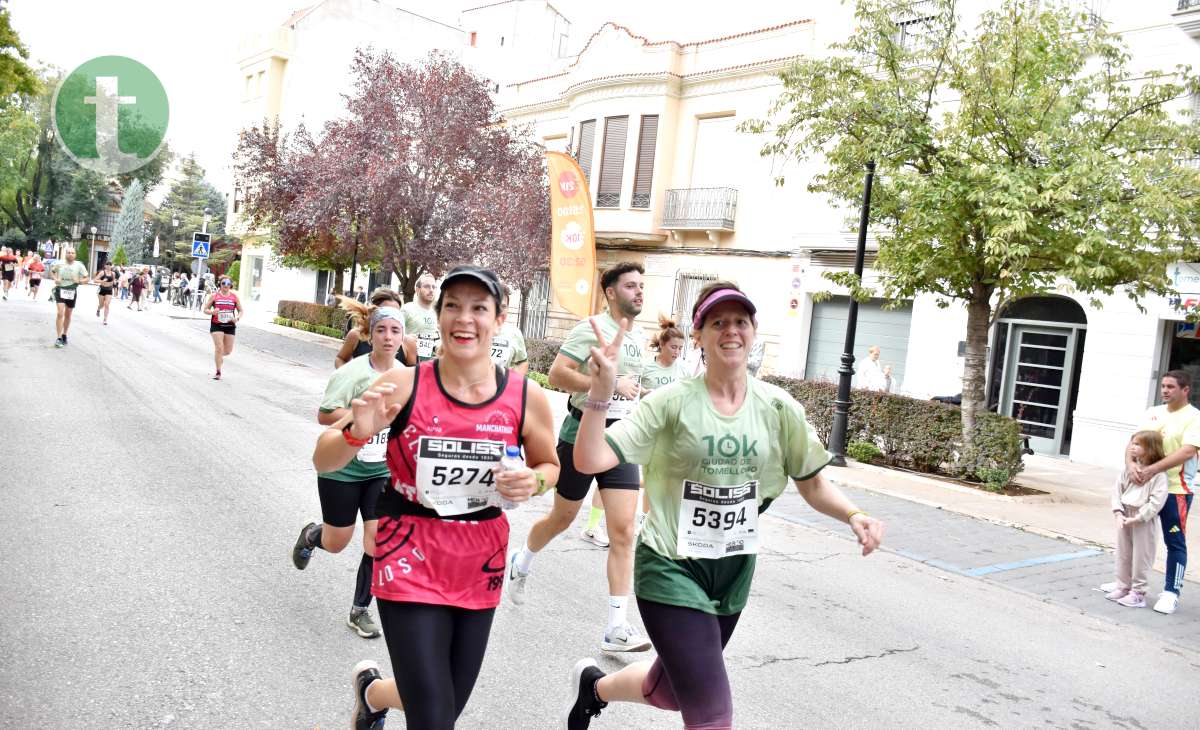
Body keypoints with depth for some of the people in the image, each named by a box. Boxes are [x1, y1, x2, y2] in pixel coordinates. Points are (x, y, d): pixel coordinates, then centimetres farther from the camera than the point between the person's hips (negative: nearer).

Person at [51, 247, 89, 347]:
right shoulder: (60, 264, -2)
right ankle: (59, 338, -13)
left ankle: (64, 335, 33)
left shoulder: (79, 265, -3)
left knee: (68, 315, 14)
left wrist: (79, 281, -21)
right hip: (60, 290, -1)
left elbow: (86, 279, 0)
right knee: (60, 313, -14)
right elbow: (52, 271, 17)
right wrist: (55, 278, -2)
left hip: (72, 291, 1)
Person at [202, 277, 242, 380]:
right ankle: (218, 372, -2)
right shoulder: (214, 295, 2)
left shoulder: (234, 297, 6)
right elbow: (205, 309, 4)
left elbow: (240, 311, 10)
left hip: (230, 326, 2)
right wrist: (212, 312, -18)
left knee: (228, 351, 7)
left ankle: (219, 356, 44)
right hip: (216, 325, -2)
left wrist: (237, 318, -10)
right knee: (219, 348, -12)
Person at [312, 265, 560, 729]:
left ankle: (372, 693, 50)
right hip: (411, 556, -3)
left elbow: (550, 466, 11)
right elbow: (324, 461, -5)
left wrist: (532, 482, -12)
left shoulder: (526, 397, -7)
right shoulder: (404, 384, -11)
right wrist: (357, 433, -26)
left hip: (481, 562, 3)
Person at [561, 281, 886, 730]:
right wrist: (599, 396, -33)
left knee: (667, 692, 23)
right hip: (672, 568, -5)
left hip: (734, 571, 5)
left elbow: (812, 484, 6)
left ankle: (593, 686, 53)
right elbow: (590, 462, -18)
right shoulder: (673, 401, -13)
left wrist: (853, 515, -13)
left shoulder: (779, 408, -3)